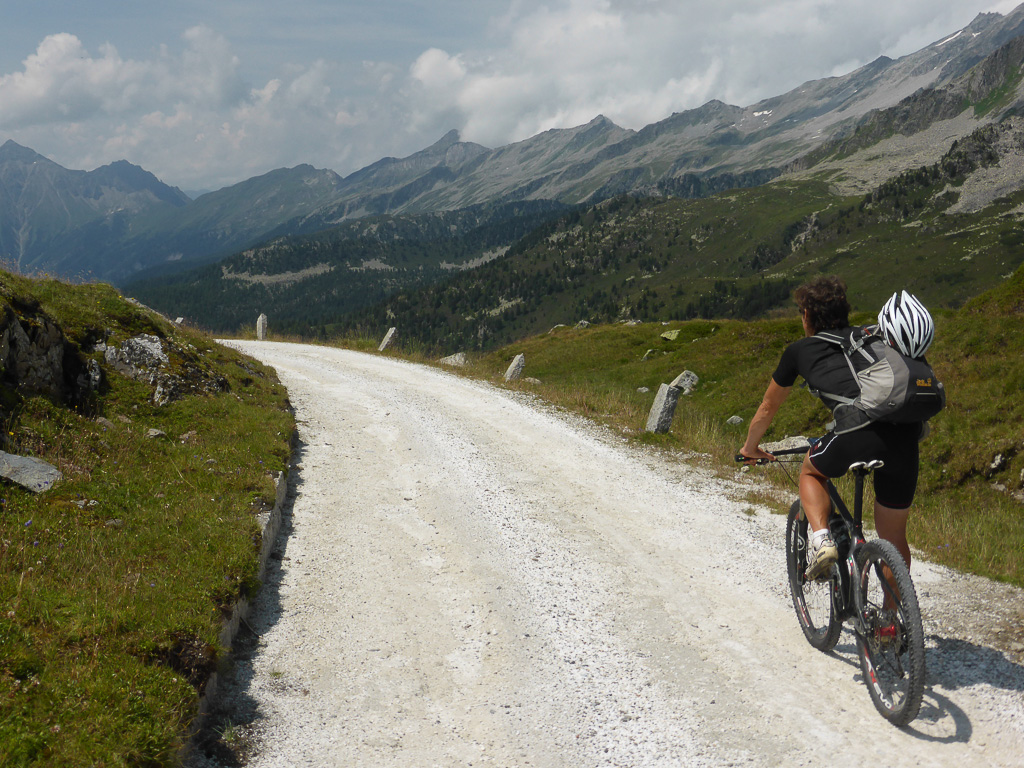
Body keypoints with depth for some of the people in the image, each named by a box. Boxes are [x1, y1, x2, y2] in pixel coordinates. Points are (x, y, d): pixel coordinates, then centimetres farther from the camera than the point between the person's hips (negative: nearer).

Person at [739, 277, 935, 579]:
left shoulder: (800, 349, 22)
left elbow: (768, 407, 34)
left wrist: (750, 447, 51)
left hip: (859, 434, -4)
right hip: (906, 434, 4)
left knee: (810, 471, 28)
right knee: (893, 535, 20)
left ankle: (821, 538, 6)